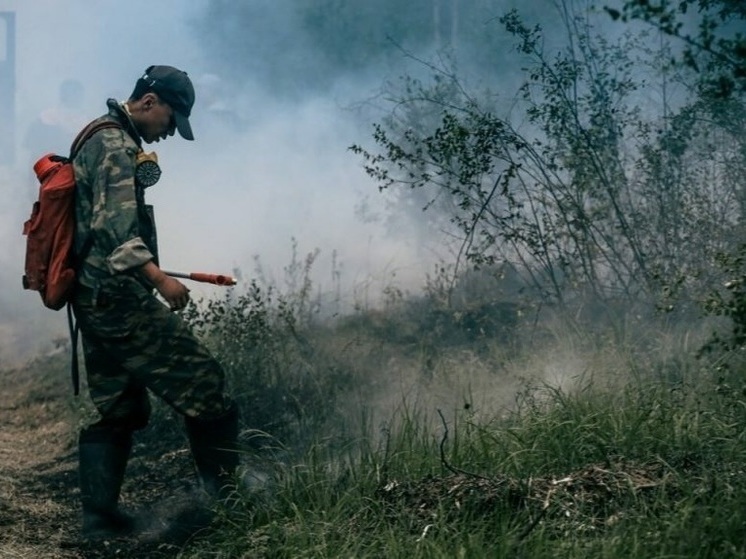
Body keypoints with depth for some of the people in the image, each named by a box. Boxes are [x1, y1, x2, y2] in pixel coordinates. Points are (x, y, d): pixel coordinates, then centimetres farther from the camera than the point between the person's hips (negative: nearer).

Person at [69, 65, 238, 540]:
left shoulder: (100, 139, 18)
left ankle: (100, 517, 12)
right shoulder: (117, 147, -14)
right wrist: (158, 277, -37)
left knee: (115, 409, 13)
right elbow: (115, 229, -27)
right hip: (120, 299, -11)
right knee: (204, 386, -7)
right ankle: (230, 495, -4)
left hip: (94, 299, 11)